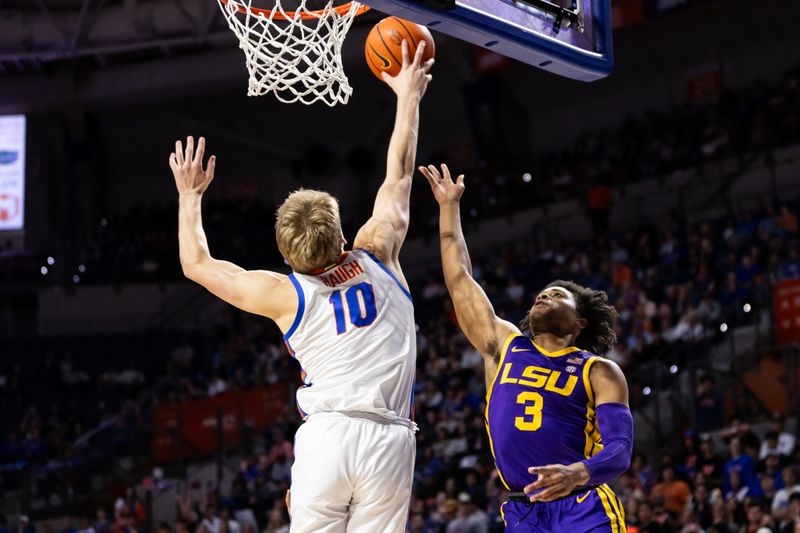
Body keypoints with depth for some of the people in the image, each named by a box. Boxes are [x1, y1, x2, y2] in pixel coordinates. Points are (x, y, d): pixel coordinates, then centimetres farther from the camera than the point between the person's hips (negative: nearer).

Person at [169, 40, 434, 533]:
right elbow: (399, 177, 22)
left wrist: (190, 196, 30)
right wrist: (409, 97, 34)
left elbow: (197, 264, 18)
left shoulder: (285, 295, 4)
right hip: (390, 438, 1)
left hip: (328, 434, -1)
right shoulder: (376, 258, 7)